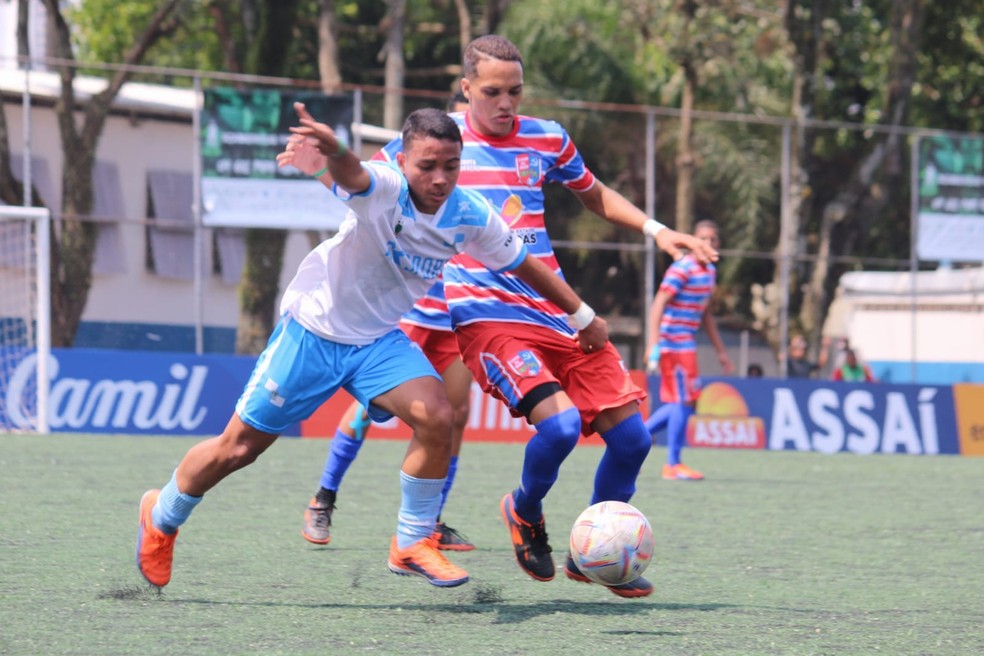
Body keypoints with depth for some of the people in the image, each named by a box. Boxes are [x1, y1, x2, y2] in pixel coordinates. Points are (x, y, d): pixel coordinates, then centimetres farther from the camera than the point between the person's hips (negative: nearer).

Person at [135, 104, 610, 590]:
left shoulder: (469, 218, -12)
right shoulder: (384, 190, -27)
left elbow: (524, 264, 6)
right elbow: (353, 176, -53)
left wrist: (584, 317, 14)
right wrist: (333, 150, -77)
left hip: (379, 341, 4)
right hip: (312, 330, -4)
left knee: (435, 416, -22)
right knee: (238, 448, 3)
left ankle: (412, 545, -4)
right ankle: (160, 519, 31)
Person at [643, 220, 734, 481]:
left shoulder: (710, 272, 13)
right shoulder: (682, 269, -14)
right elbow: (658, 305, -19)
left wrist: (721, 352, 24)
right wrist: (654, 344, -28)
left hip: (687, 345, 9)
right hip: (674, 343, -9)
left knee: (682, 403, 10)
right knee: (684, 401, -7)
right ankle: (673, 465, 1)